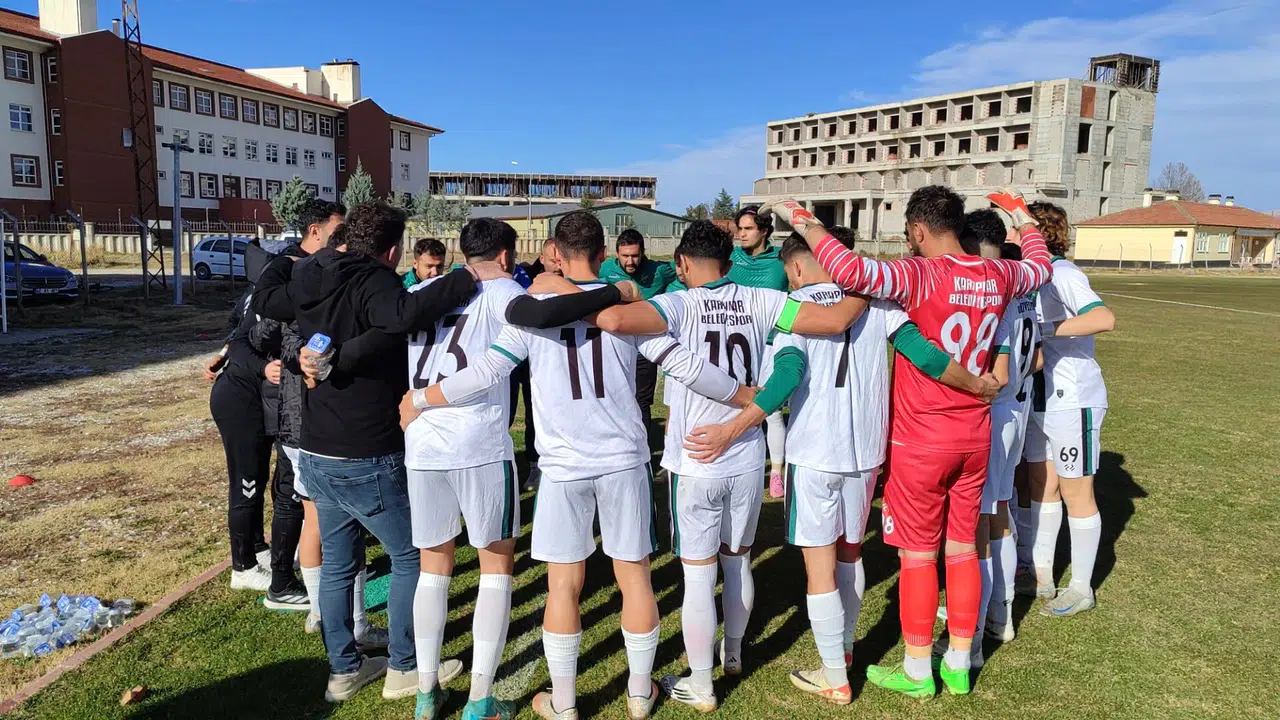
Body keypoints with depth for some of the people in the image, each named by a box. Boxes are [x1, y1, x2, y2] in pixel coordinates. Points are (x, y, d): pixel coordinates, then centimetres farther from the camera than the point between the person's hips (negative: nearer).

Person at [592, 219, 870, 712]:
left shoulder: (679, 304, -12)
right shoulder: (758, 302, -3)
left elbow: (615, 320, -30)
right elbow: (837, 320, -8)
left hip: (695, 464, -4)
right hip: (747, 459, 4)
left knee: (697, 575, 9)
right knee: (738, 561, 23)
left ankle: (700, 686, 23)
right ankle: (732, 652, 46)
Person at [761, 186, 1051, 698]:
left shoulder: (921, 276, -20)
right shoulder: (998, 276, 1)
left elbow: (850, 270, -36)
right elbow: (1040, 267, 24)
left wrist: (802, 221, -22)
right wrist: (1023, 219, 40)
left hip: (921, 440, -6)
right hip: (975, 437, 6)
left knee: (917, 555, 7)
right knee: (963, 549, 16)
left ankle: (917, 672, 20)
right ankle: (958, 665, 29)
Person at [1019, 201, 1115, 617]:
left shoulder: (1063, 274, -19)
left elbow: (1104, 318, -33)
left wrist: (1047, 328, -34)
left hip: (1073, 401, -9)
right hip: (1040, 400, 9)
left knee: (1076, 493, 4)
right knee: (1041, 486, 16)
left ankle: (1081, 589, 19)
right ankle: (1041, 574, 29)